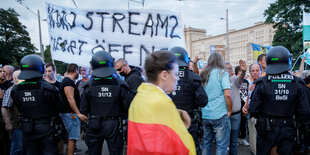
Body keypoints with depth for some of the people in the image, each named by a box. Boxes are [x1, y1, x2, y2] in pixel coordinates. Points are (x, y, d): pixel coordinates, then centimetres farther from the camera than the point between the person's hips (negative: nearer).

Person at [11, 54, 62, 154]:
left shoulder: (16, 90, -5)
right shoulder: (48, 88, -18)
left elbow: (20, 109, 7)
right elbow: (59, 108, -7)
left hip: (27, 130, 4)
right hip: (46, 128, -4)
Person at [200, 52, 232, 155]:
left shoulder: (203, 74, 11)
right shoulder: (222, 73, -5)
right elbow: (227, 95, -13)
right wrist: (229, 111, -2)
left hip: (205, 115, 5)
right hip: (220, 115, -5)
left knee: (206, 143, 15)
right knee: (221, 145, 4)